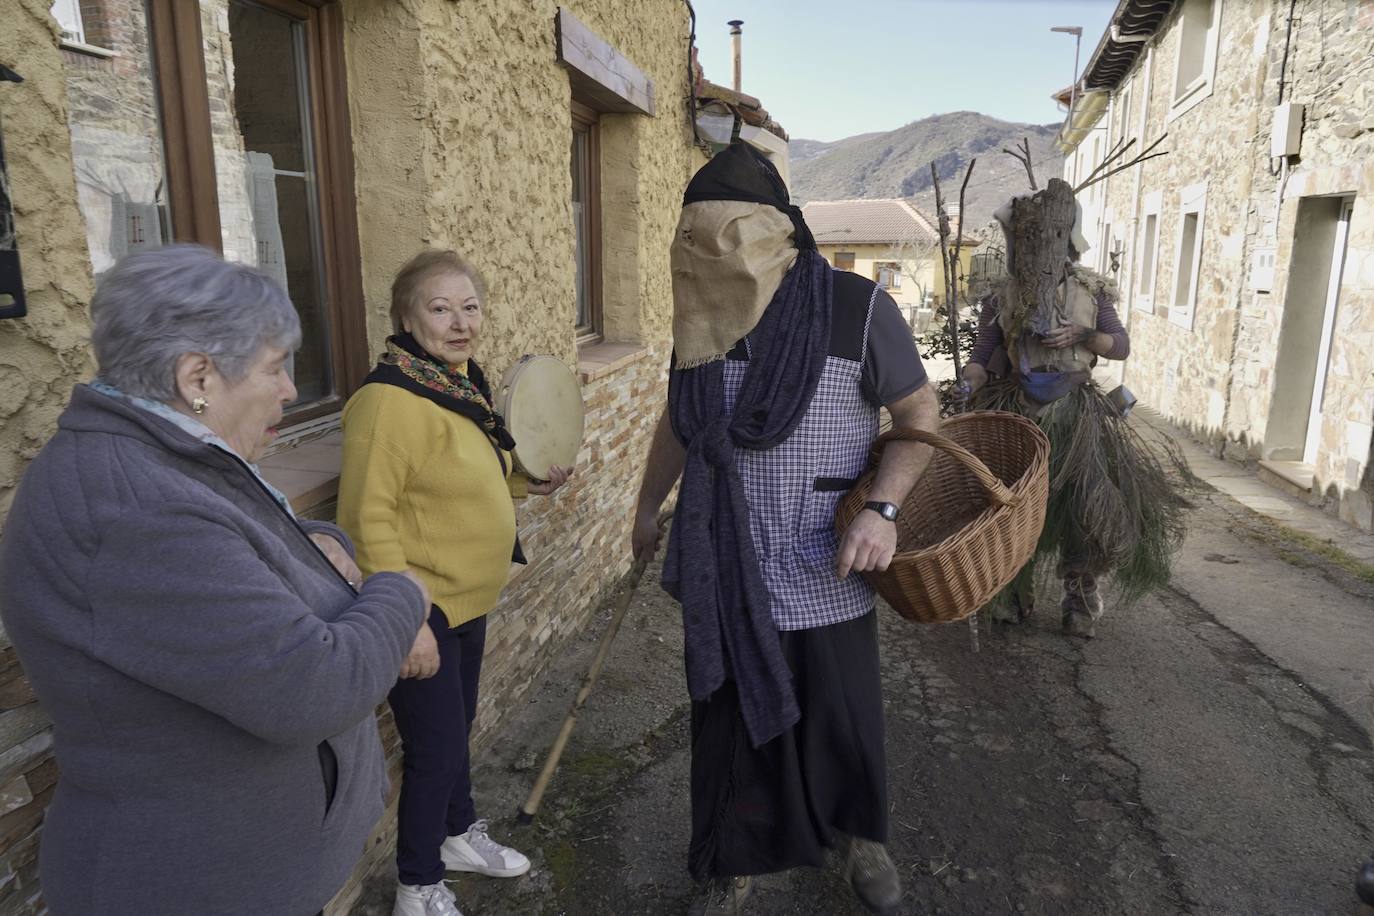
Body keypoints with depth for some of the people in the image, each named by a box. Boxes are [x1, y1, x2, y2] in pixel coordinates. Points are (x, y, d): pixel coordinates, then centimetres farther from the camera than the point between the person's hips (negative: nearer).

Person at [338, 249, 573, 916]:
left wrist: (524, 482, 5)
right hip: (423, 611, -9)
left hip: (469, 600, 9)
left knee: (457, 729, 25)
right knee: (436, 749, 5)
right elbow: (367, 521, -25)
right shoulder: (389, 399, -23)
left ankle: (459, 833, 47)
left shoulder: (461, 383, 6)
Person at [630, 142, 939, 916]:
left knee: (843, 720, 15)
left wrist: (883, 509, -20)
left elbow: (921, 413, -5)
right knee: (731, 721, 14)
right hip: (723, 569, 3)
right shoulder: (701, 320, 1)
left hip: (823, 571, -2)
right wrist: (649, 506, 24)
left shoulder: (856, 307, -12)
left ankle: (861, 837, 45)